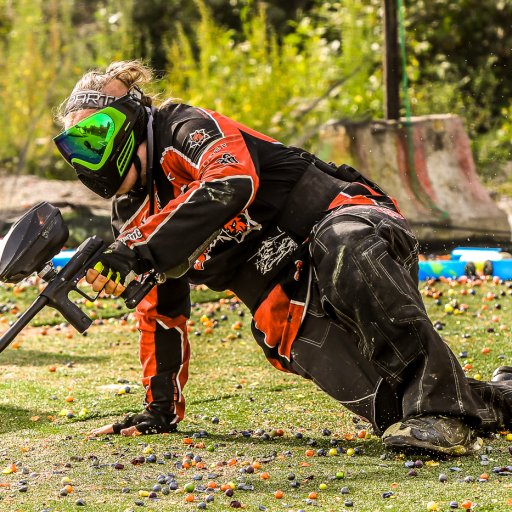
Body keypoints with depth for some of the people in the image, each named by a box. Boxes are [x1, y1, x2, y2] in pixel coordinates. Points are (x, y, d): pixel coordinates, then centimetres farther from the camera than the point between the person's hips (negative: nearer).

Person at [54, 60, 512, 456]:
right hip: (297, 314, 6)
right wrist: (161, 409, 28)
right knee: (396, 411, -22)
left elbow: (231, 183, -28)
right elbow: (160, 312, 29)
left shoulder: (186, 128, -5)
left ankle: (443, 401, -43)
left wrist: (141, 253, -32)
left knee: (342, 245, -44)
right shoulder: (132, 219, 19)